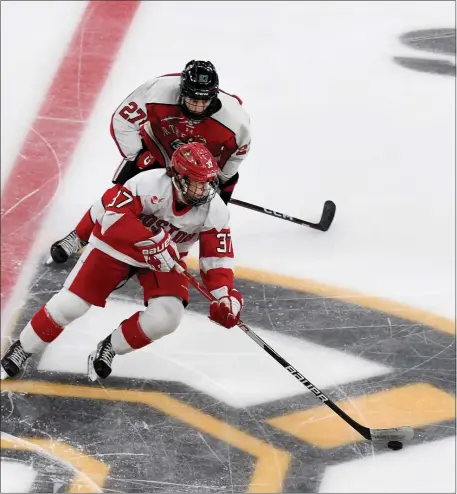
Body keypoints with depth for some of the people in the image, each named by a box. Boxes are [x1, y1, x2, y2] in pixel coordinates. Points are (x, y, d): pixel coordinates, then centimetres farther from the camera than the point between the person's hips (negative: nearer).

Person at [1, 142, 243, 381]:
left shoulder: (214, 210, -20)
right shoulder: (152, 184, -33)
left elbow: (217, 255, -17)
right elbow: (114, 210, -37)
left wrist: (224, 295, -31)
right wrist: (152, 242, -41)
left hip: (167, 259, 3)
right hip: (117, 242, -3)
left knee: (167, 317, -19)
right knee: (70, 303, -8)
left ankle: (111, 347, 9)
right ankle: (22, 349, 15)